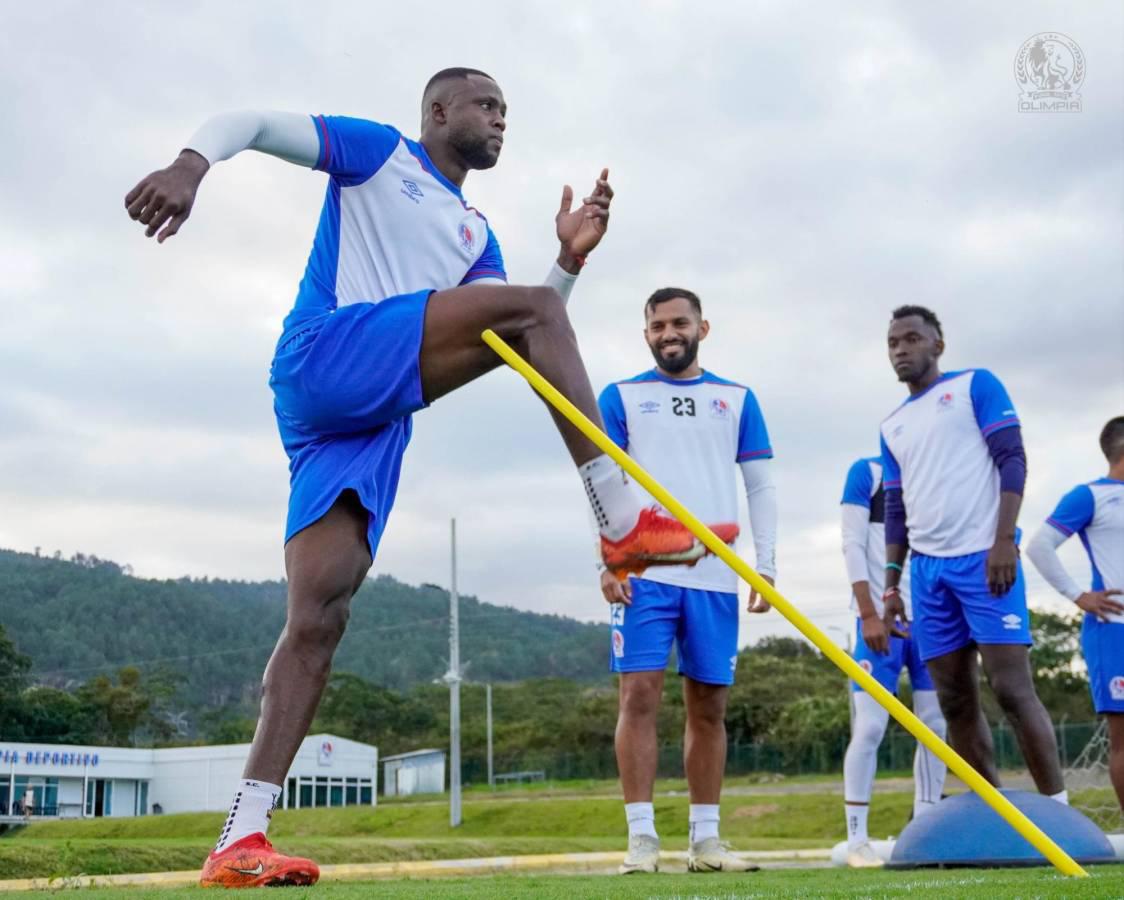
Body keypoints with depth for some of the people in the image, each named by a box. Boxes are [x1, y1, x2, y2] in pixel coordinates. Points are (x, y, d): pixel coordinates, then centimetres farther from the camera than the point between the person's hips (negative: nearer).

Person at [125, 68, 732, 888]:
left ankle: (240, 840, -5)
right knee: (533, 306, -18)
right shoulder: (377, 151, 13)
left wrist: (570, 261, 6)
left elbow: (519, 341, 18)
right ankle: (626, 519, -24)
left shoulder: (475, 233, 29)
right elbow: (249, 124, 4)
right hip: (325, 357, -7)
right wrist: (193, 161, -17)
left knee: (321, 613, -5)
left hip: (374, 417, 7)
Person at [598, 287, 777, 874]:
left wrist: (766, 564, 2)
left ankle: (705, 838, 14)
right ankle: (641, 837, -2)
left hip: (715, 575, 2)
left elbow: (761, 487, 12)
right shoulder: (620, 397, 9)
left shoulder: (737, 400, 14)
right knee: (640, 696, -7)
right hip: (643, 570, -2)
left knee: (709, 706, 6)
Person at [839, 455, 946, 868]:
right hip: (882, 619, -5)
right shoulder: (866, 472, 2)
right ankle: (857, 839, -1)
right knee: (870, 727, -8)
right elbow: (853, 546, -5)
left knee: (936, 725, 3)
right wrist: (869, 614, -13)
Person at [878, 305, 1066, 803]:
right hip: (927, 569, 6)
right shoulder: (892, 426, 19)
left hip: (983, 557, -6)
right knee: (955, 700, 5)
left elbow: (1012, 460, -4)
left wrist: (1004, 540, -15)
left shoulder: (975, 384, 5)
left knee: (1012, 687, -11)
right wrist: (891, 584, 13)